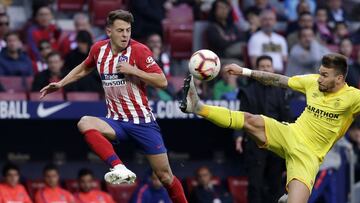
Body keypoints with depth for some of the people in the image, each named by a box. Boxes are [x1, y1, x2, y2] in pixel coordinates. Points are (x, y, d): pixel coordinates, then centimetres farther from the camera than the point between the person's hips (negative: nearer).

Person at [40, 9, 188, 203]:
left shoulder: (139, 50, -11)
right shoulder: (99, 49, 2)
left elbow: (162, 81, -15)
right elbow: (84, 68, 25)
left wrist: (133, 70, -22)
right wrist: (60, 83, 19)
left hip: (142, 120, -3)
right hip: (116, 121, 3)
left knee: (165, 176, -3)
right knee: (84, 123, -29)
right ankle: (120, 169, -42)